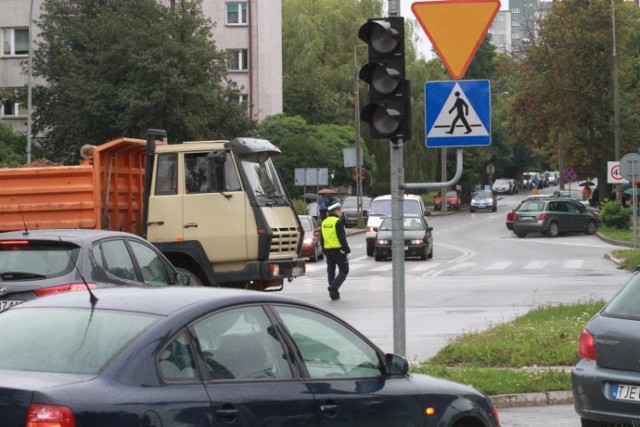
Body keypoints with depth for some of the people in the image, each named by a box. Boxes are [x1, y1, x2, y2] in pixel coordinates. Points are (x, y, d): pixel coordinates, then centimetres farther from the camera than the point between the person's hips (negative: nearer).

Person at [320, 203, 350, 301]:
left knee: (331, 272, 11)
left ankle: (334, 294, 12)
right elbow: (342, 238, -17)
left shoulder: (324, 223, 11)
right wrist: (347, 250, -13)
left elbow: (322, 239, 15)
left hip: (328, 250, 7)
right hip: (338, 250, -7)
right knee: (344, 271, 1)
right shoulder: (338, 222, -13)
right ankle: (334, 287, -18)